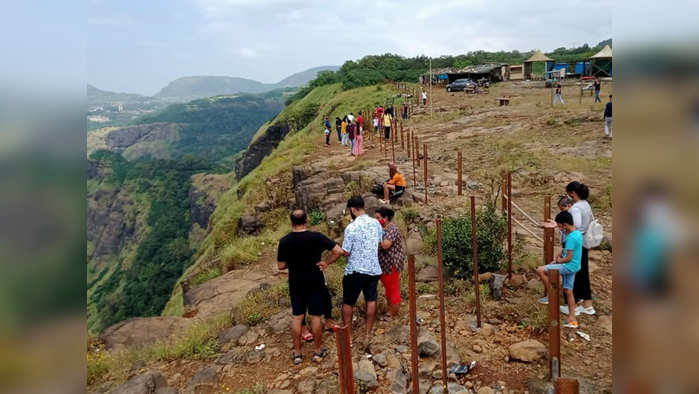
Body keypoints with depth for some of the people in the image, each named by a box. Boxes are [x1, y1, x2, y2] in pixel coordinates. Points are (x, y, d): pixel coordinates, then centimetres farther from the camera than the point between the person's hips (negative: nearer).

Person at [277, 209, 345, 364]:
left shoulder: (284, 241, -9)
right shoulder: (316, 237, -14)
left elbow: (281, 266, -3)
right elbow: (339, 251, -17)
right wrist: (326, 262, -5)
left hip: (296, 284, 2)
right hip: (315, 283, -2)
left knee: (297, 317, 12)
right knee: (315, 316, 9)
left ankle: (297, 353, 21)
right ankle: (318, 351, 21)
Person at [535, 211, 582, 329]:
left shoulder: (571, 238, -21)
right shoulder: (577, 233, 9)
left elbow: (568, 258, -22)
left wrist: (559, 261, -3)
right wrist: (559, 257, 9)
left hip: (569, 266, -10)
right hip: (574, 267, 10)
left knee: (540, 270, -14)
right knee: (568, 292, 14)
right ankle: (572, 320, 19)